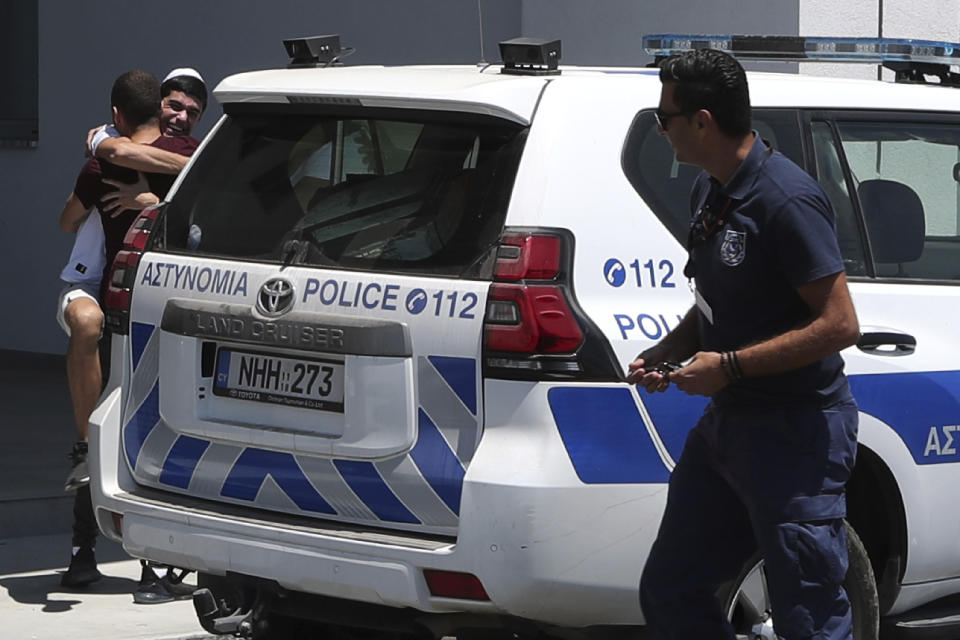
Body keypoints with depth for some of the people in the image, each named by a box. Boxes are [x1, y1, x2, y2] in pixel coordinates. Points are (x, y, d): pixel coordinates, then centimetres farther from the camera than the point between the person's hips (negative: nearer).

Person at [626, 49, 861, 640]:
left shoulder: (786, 202, -20)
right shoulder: (711, 191, 11)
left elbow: (839, 324, -23)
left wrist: (728, 367, -20)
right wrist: (665, 355, 4)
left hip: (796, 434, -10)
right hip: (726, 424, 10)